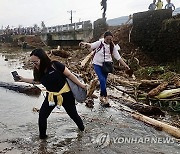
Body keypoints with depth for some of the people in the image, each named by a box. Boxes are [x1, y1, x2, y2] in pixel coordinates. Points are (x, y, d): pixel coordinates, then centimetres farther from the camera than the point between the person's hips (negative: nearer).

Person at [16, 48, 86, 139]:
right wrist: (23, 79, 8)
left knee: (73, 114, 14)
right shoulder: (38, 71, -11)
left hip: (65, 94, -4)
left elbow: (70, 75, -18)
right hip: (51, 96, 4)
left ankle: (82, 129, 42)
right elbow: (37, 81, 13)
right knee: (42, 115, -6)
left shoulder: (55, 65, -27)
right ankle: (42, 136, 16)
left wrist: (81, 85, -13)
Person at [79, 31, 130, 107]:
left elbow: (118, 57, 1)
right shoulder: (99, 43, -9)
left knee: (103, 82, 8)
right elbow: (91, 45, -21)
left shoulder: (112, 47, 0)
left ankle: (101, 97, 25)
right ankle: (105, 98, -10)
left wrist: (125, 65, -5)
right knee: (102, 80, -17)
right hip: (97, 64, -4)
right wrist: (85, 44, -43)